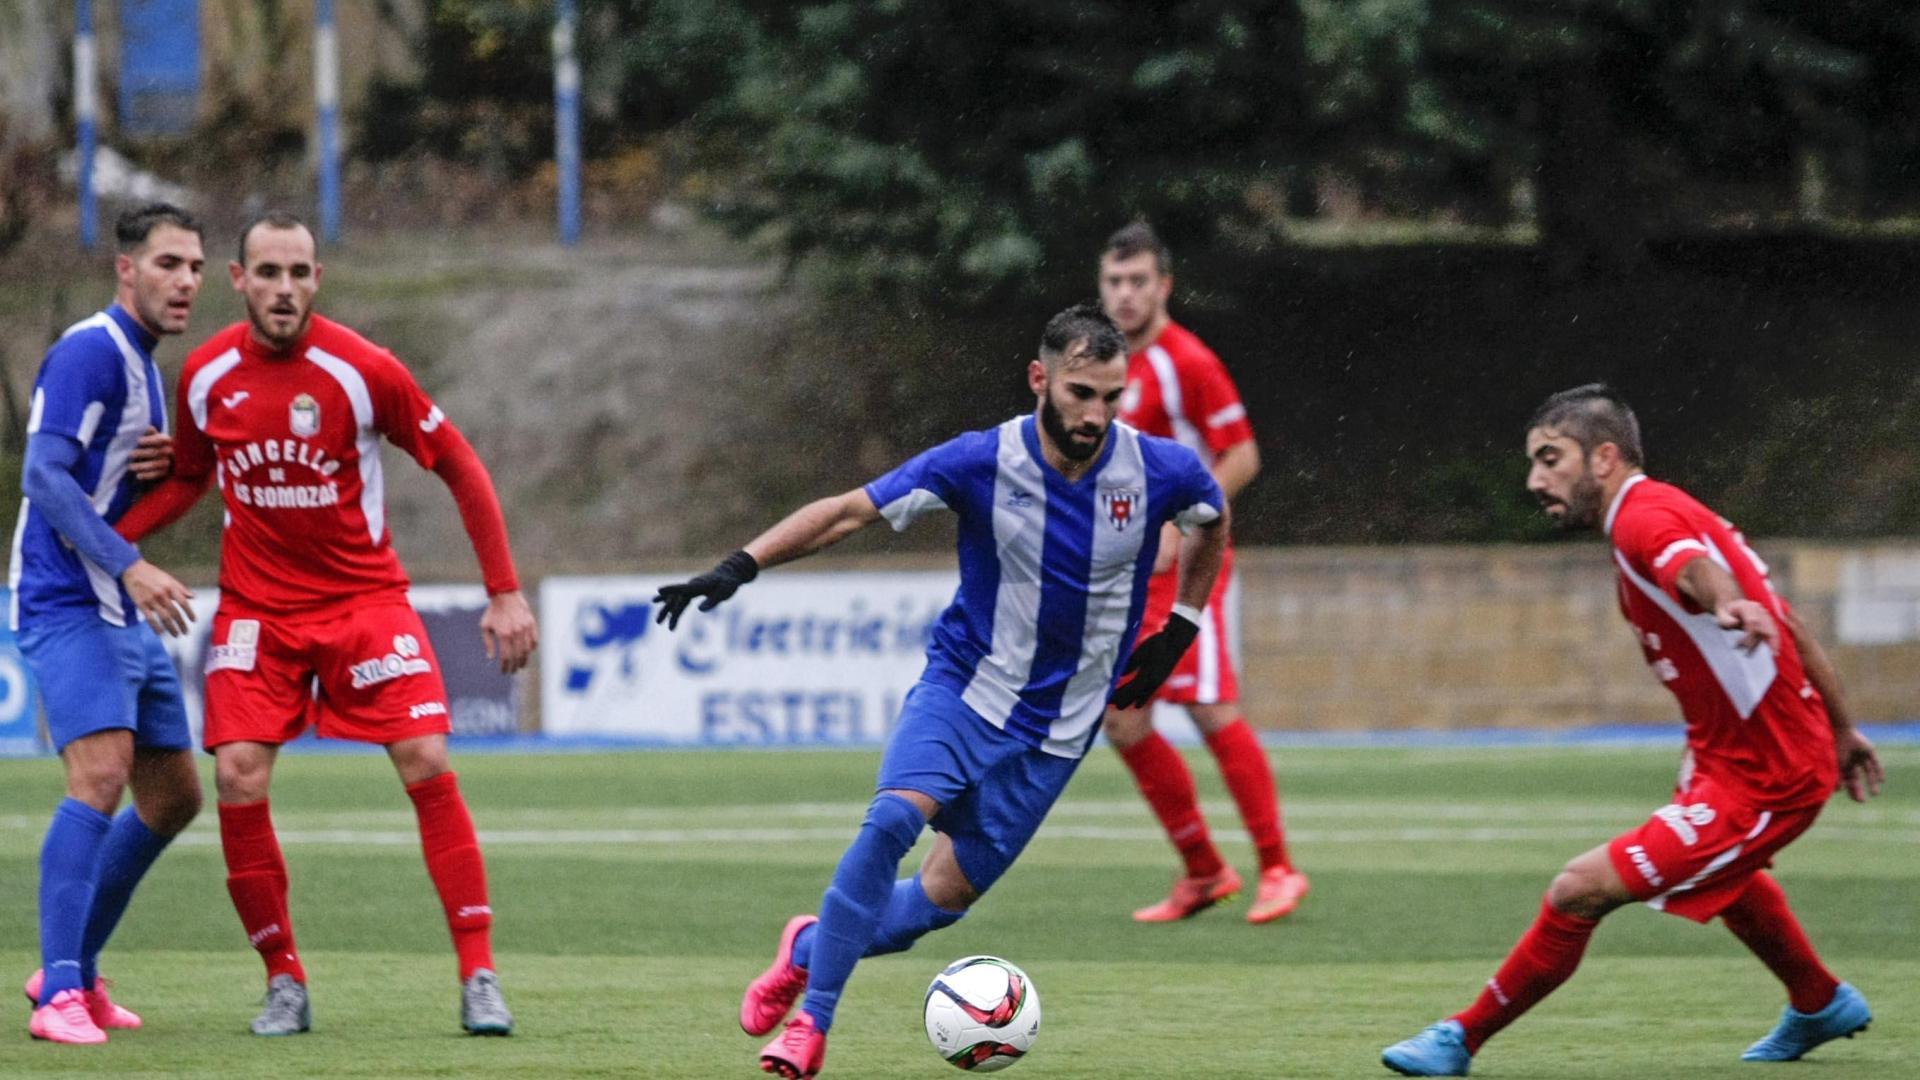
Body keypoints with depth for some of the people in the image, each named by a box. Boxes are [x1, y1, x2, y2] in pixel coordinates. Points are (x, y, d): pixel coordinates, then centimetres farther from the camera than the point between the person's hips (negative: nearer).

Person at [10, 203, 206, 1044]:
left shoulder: (142, 365, 18)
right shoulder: (90, 352, -12)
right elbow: (45, 476, -21)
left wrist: (160, 468, 2)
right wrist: (130, 567, -31)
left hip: (126, 616, 10)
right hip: (69, 606, -10)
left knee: (173, 796, 11)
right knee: (102, 772, -24)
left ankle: (75, 969, 22)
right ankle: (58, 995, -27)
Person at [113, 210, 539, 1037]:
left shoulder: (361, 370, -14)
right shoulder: (206, 375, -3)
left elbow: (460, 467, -5)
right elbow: (188, 478, 15)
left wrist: (504, 593, -8)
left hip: (363, 593, -2)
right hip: (257, 606, 2)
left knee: (427, 765, -13)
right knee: (238, 779, -12)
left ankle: (479, 978, -6)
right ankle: (284, 983, 3)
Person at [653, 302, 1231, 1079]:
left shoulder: (1161, 472, -11)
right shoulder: (981, 463, -16)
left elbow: (1214, 524, 13)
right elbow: (847, 512, -13)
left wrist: (1178, 634, 10)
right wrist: (740, 566, -24)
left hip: (1055, 730, 2)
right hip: (963, 688, -2)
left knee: (942, 900, 1)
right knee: (894, 817, -29)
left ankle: (811, 949, 30)